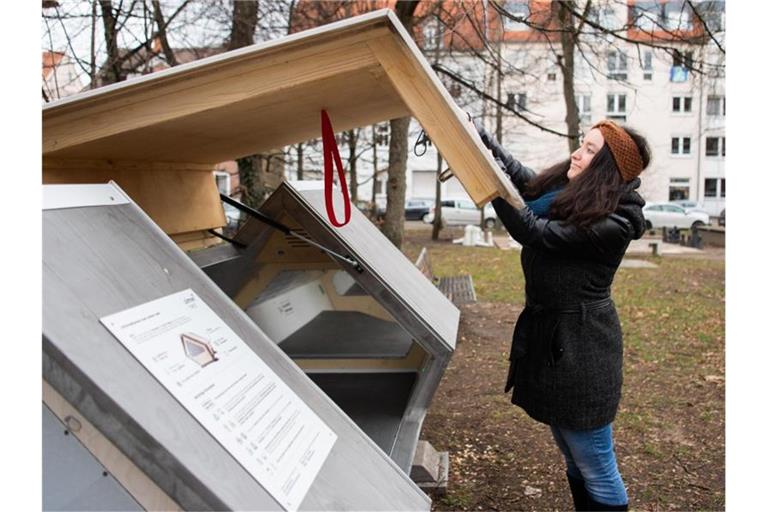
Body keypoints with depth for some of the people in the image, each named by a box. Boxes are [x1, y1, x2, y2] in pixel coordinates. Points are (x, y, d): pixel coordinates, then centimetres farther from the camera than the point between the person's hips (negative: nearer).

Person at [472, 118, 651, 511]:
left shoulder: (613, 224, -19)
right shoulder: (564, 190, 4)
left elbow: (535, 233, -23)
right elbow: (522, 176, 17)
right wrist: (479, 133, 7)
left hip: (578, 347, -8)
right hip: (547, 333, 8)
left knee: (596, 473, 3)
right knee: (575, 463, 22)